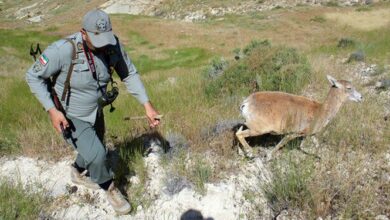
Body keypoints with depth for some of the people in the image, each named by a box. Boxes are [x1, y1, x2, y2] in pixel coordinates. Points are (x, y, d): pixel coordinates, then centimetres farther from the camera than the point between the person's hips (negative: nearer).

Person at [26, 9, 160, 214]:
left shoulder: (113, 44, -21)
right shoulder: (63, 50, -34)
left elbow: (129, 74, -10)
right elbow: (33, 76, -20)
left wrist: (147, 106, -17)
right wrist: (52, 110, -28)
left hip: (95, 111, 6)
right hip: (69, 116, -5)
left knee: (95, 151, 25)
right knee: (96, 155, -13)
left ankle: (78, 173, 59)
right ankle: (109, 188, 20)